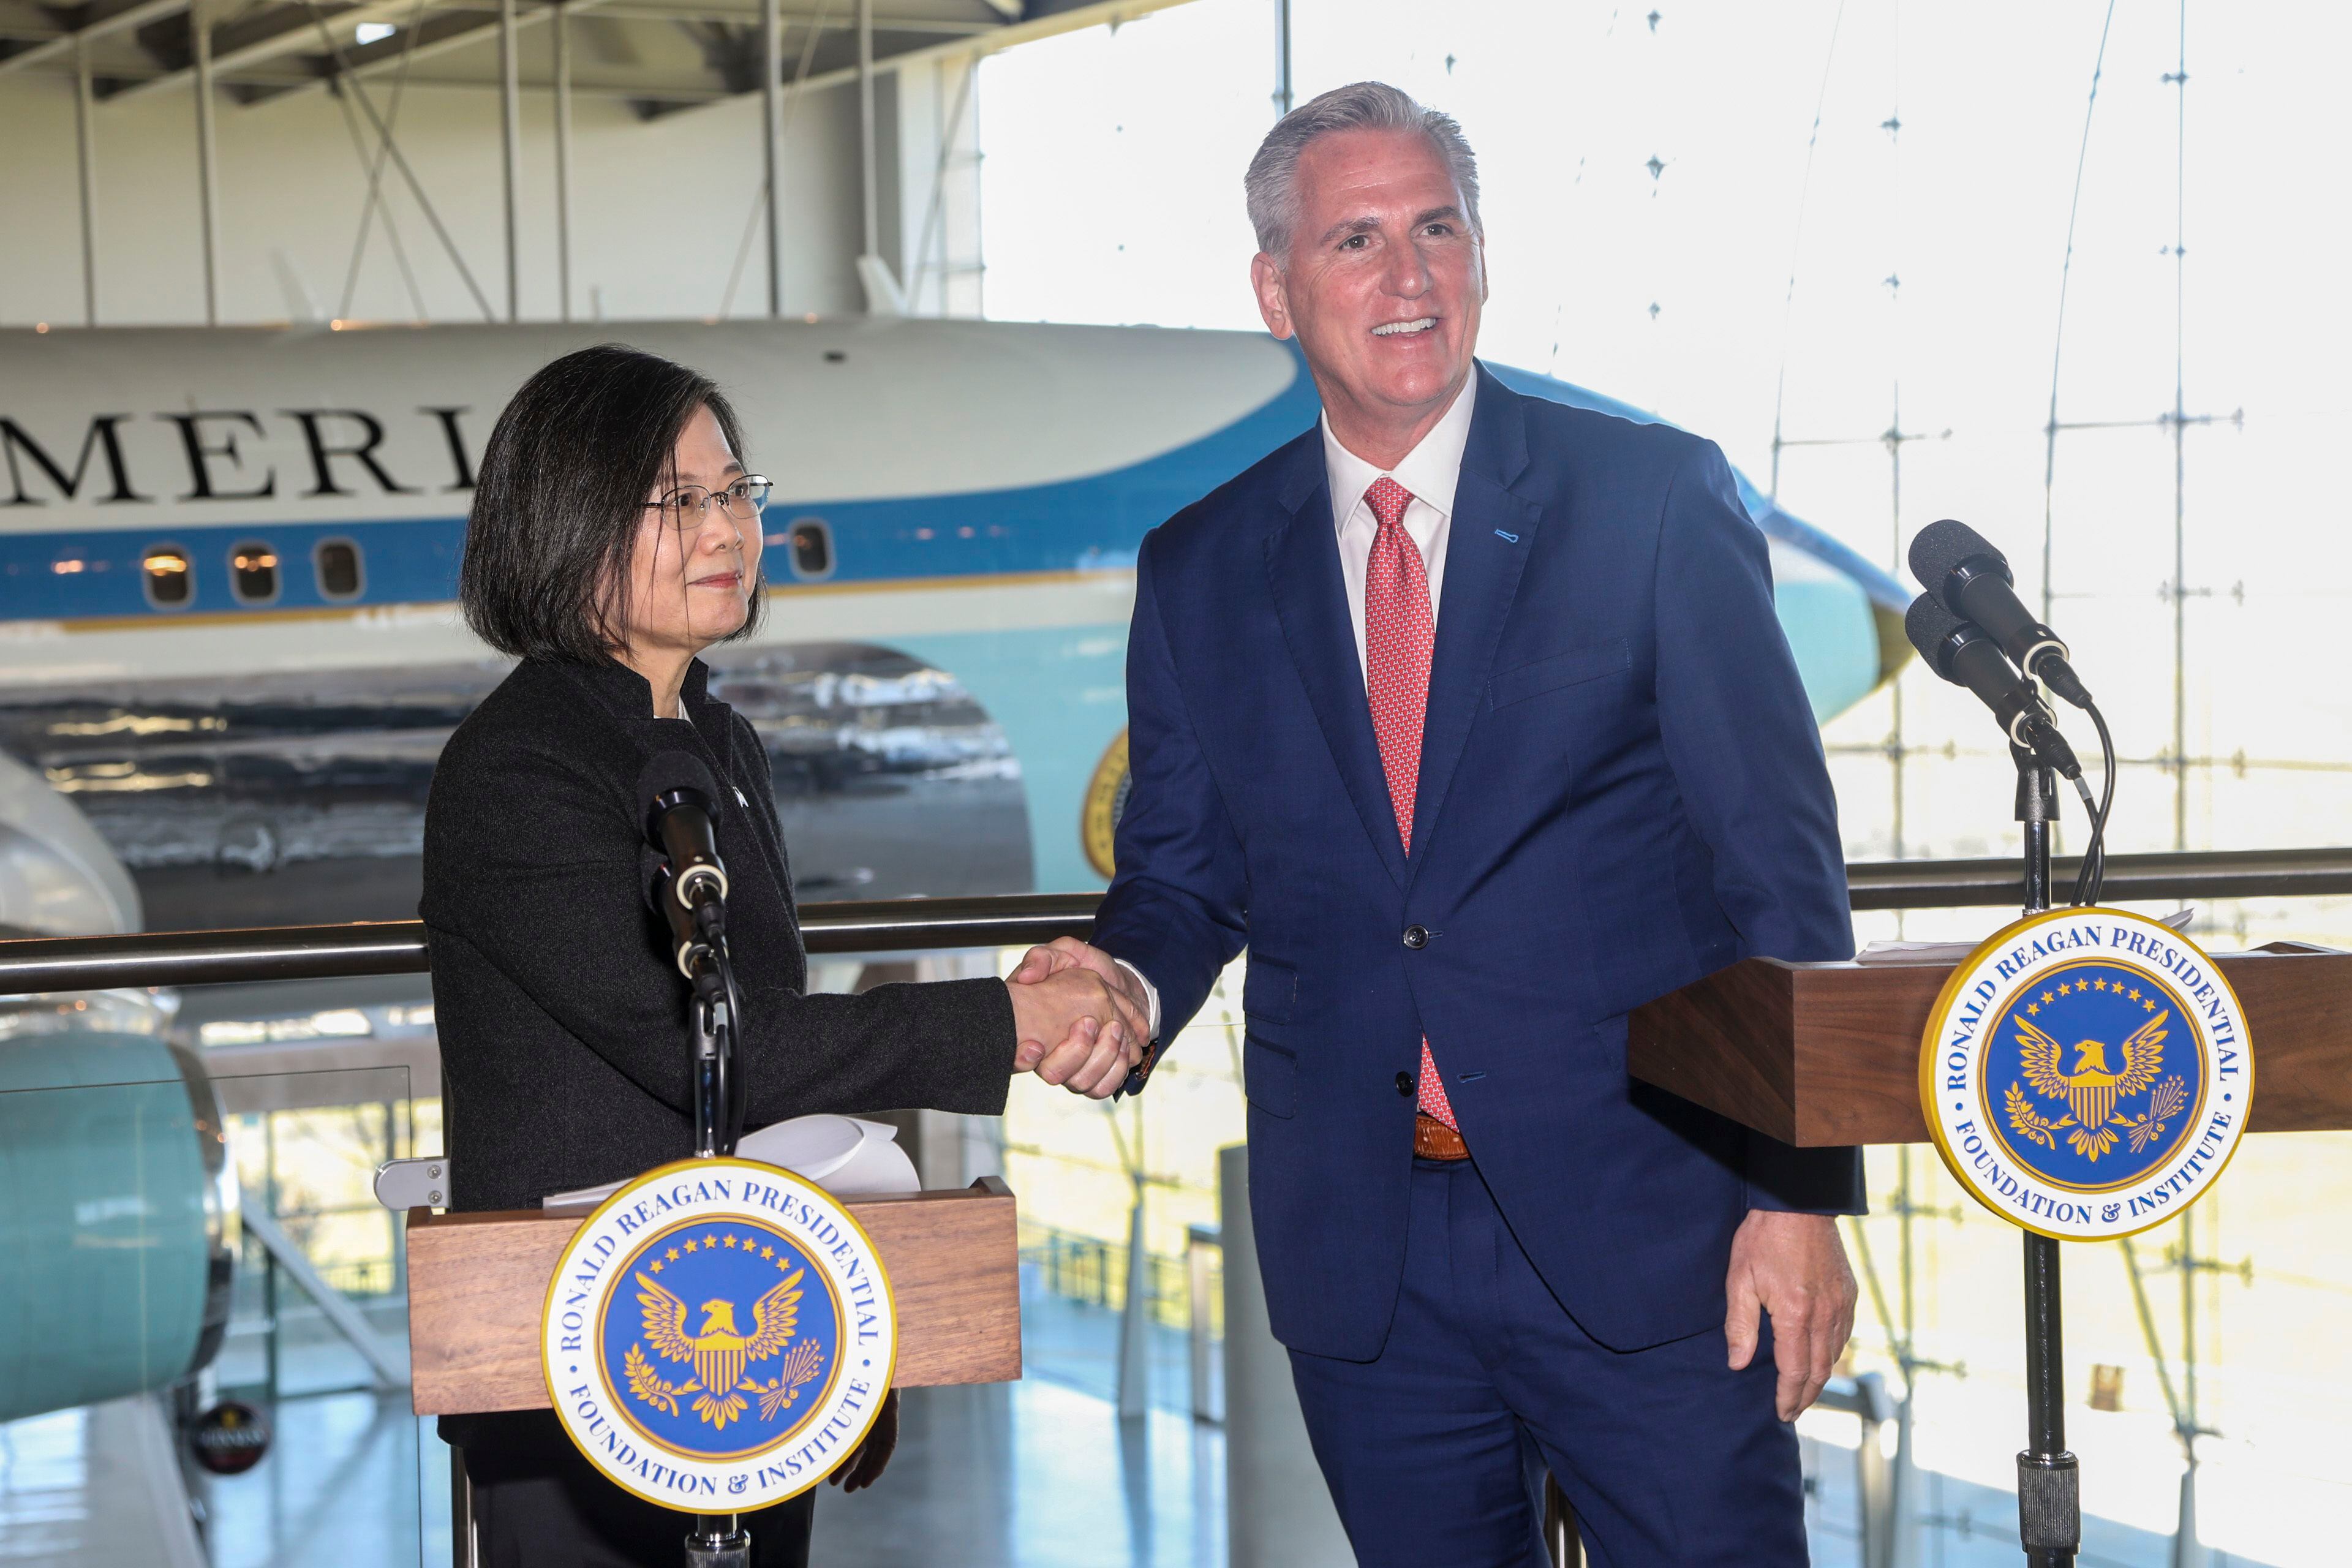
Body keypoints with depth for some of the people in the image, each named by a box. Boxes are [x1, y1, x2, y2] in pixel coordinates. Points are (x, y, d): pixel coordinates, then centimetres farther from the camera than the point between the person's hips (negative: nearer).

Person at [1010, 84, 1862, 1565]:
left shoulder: (1655, 498, -1)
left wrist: (1802, 1190, -9)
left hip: (1642, 1223, -3)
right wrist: (1127, 978, -11)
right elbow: (1184, 872, 14)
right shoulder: (1201, 571, 8)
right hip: (1362, 1260, 3)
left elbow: (1780, 859, -3)